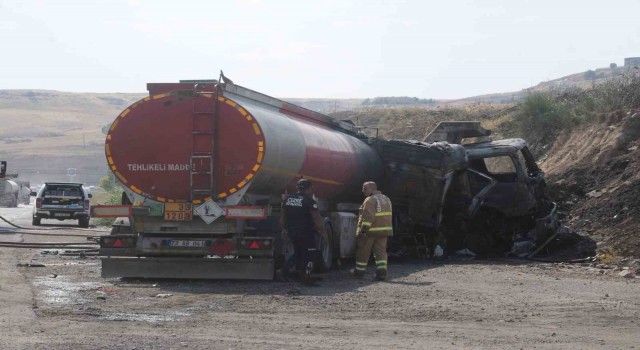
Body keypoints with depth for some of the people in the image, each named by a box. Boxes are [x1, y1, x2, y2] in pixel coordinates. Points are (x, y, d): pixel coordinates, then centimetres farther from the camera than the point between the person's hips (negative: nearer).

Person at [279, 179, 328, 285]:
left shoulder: (287, 199, 7)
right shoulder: (309, 201, -13)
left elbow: (282, 216, 14)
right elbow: (317, 218, -15)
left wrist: (284, 229, 23)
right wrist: (323, 231, -6)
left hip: (292, 231, 6)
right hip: (306, 232, -6)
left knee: (297, 252, 22)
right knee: (309, 253, 4)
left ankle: (286, 267, 7)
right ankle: (306, 277, 2)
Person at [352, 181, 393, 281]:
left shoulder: (370, 200, -14)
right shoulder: (386, 199, 14)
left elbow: (368, 217, -22)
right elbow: (388, 215, 18)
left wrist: (362, 230, -22)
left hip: (370, 231, -7)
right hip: (384, 230, 7)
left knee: (363, 252, 6)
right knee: (381, 251, 5)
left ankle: (359, 271, 16)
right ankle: (382, 272, -6)